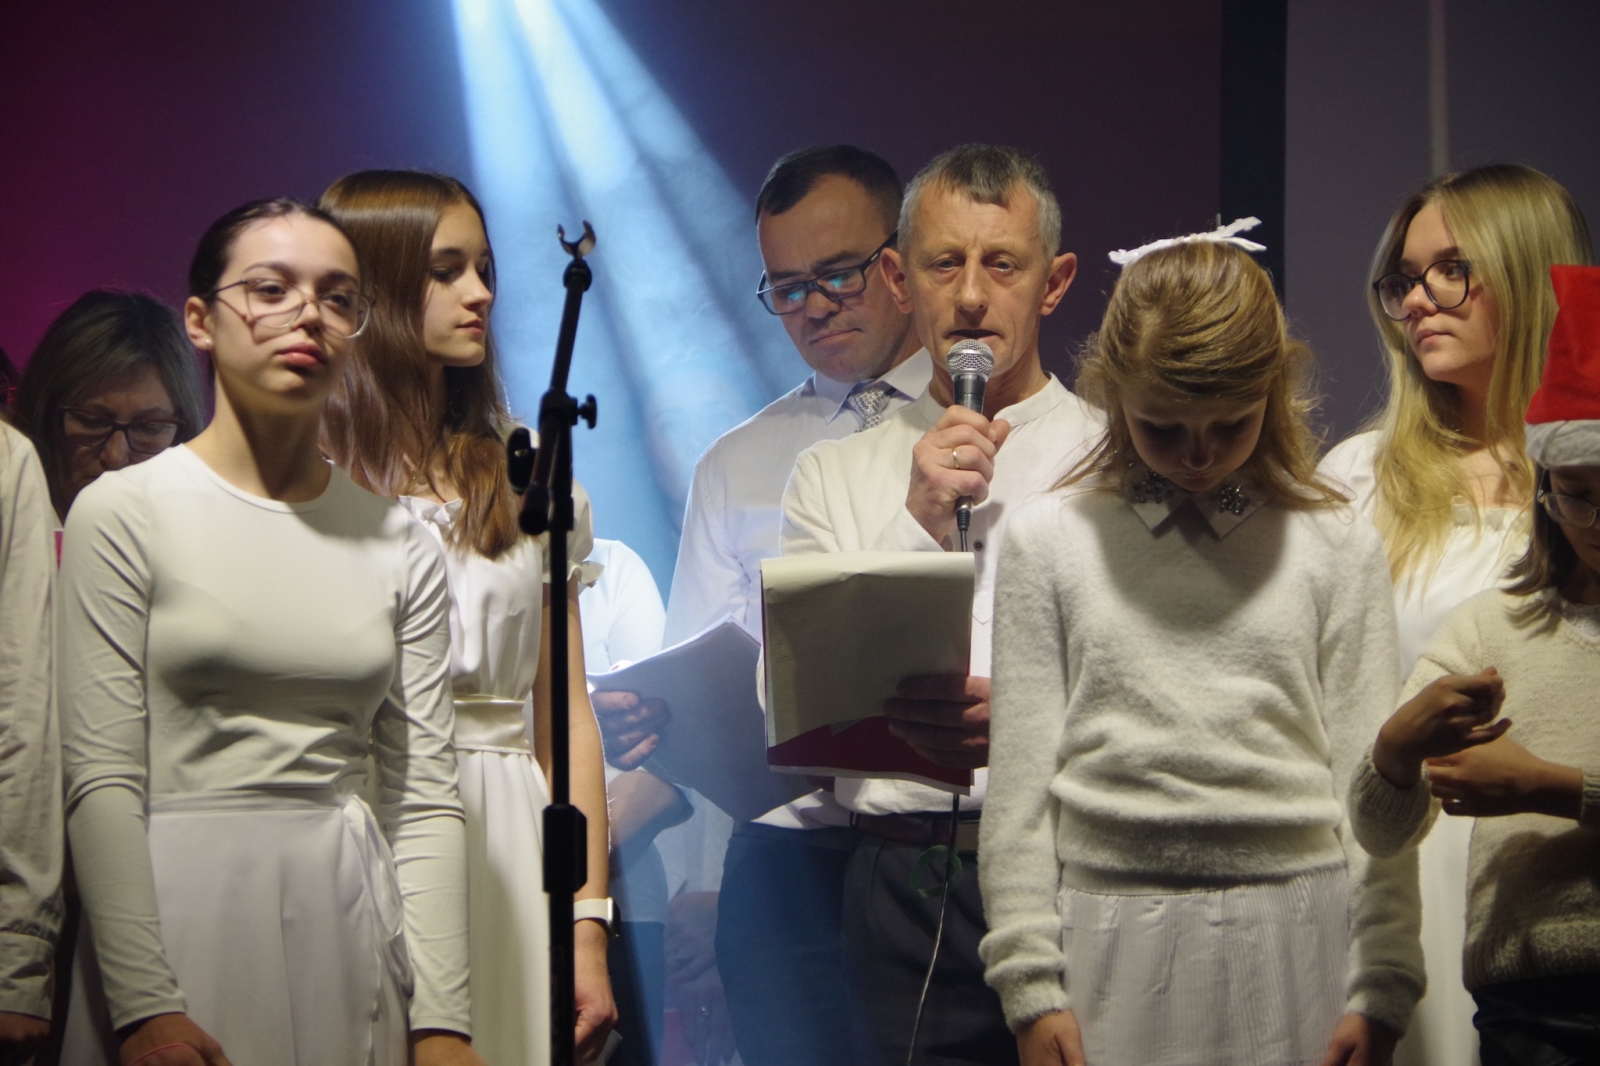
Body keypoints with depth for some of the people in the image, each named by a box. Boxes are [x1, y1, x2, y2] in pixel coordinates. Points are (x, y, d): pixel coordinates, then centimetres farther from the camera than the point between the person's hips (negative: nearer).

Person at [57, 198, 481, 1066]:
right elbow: (101, 778, -9)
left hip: (352, 923, 3)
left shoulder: (400, 544, 6)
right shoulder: (125, 511, -3)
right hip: (181, 908, -3)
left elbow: (424, 796, 3)